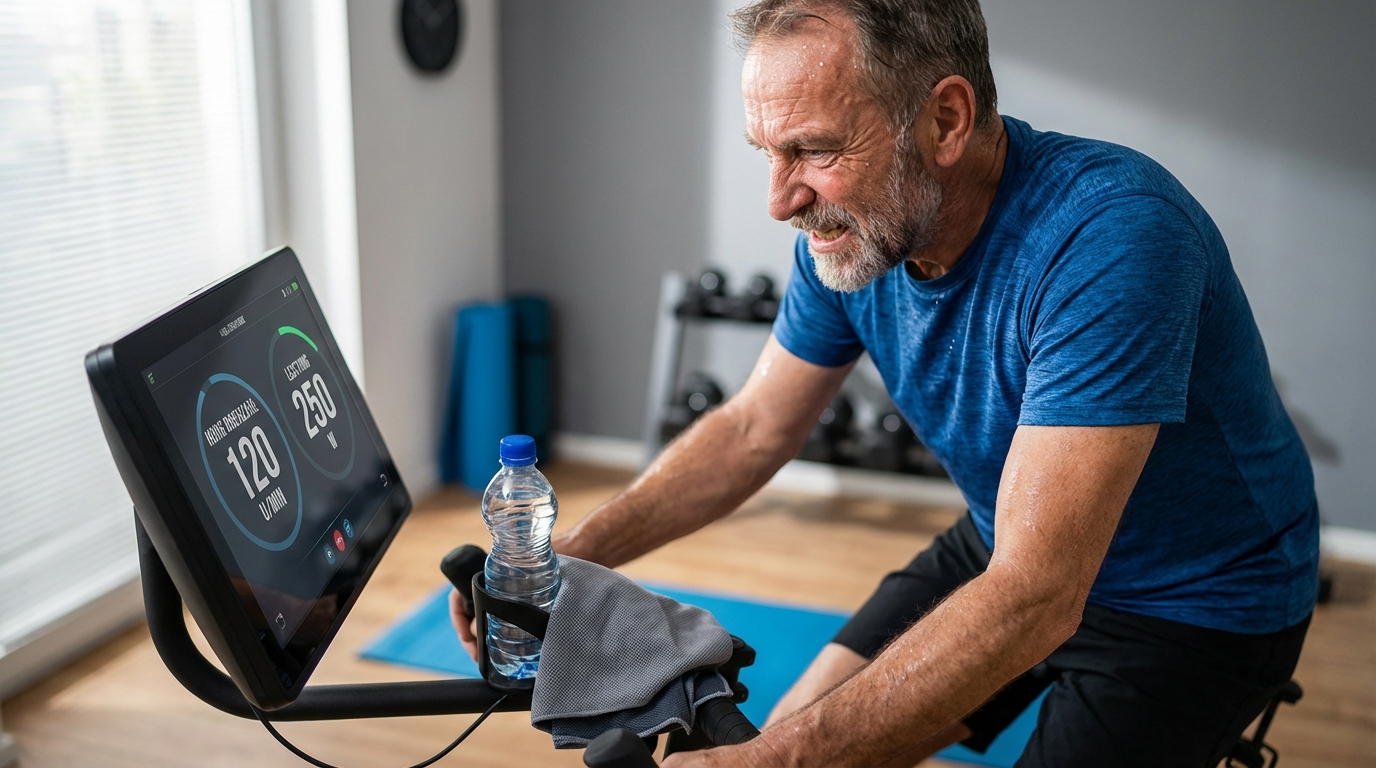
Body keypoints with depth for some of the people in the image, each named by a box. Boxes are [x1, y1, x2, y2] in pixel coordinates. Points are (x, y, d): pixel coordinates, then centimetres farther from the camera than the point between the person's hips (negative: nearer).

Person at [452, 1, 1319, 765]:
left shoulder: (1113, 233, -34)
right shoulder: (851, 231, -13)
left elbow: (1034, 597, -37)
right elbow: (753, 428, 0)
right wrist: (571, 554, -12)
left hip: (1195, 604, -5)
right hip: (1008, 549, 6)